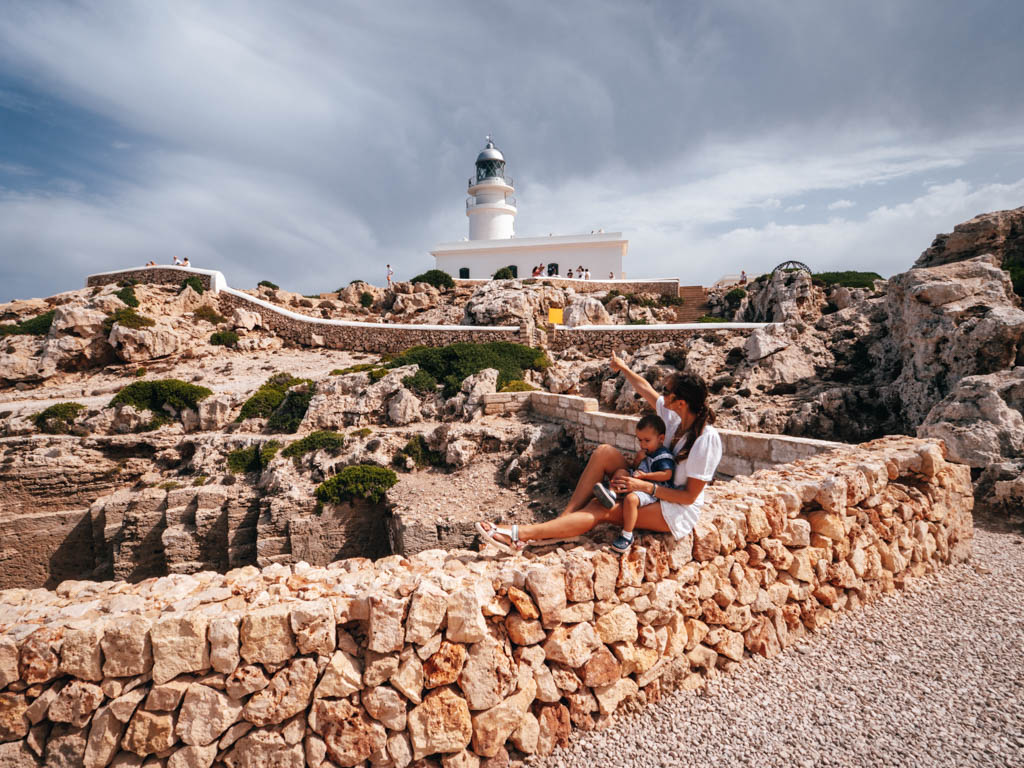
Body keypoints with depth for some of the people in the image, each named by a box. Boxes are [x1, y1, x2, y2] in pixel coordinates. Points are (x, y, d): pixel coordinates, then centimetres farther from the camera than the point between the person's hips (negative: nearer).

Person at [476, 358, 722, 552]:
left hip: (678, 512, -7)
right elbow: (644, 388, 15)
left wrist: (646, 486, -27)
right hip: (653, 490, 7)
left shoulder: (707, 438, -23)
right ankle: (565, 515, -19)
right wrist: (623, 368, 28)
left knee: (603, 511, -28)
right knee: (605, 452, -15)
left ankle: (521, 535, -31)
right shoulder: (675, 416, -2)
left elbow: (690, 495, -22)